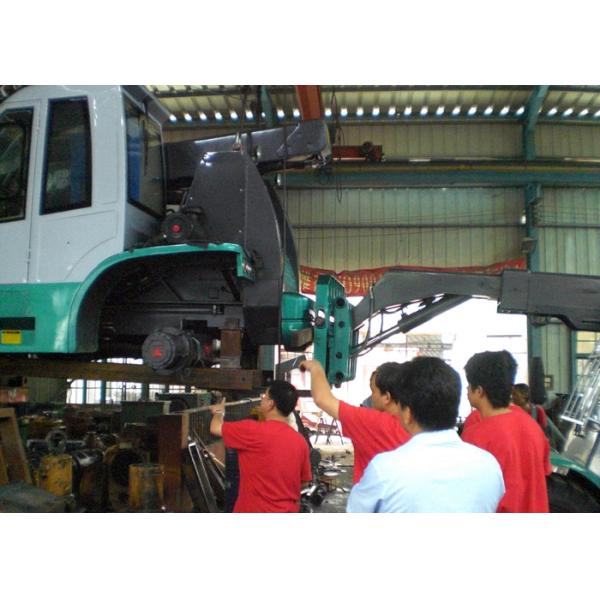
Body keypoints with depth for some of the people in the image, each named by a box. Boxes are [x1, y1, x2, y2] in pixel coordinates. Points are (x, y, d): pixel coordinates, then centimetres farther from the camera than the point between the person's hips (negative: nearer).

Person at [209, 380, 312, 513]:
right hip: (288, 511, 5)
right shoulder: (300, 441, 1)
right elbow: (304, 480, 9)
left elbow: (216, 428, 0)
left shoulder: (255, 431, -15)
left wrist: (219, 412, 21)